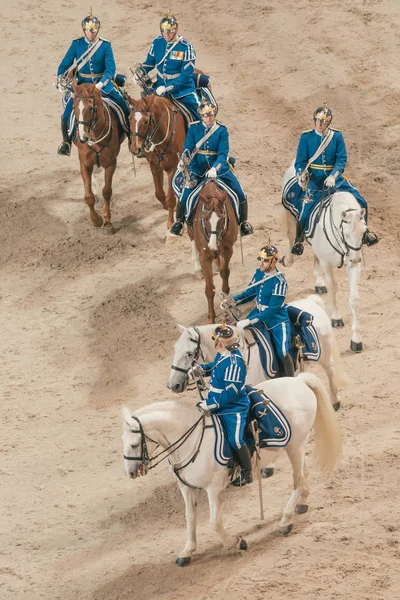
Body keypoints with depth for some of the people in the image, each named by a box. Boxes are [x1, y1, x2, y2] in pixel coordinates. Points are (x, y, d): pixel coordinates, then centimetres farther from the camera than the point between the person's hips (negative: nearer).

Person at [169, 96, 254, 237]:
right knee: (185, 195, -14)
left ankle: (243, 222, 16)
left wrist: (215, 168, -30)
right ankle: (179, 221, 13)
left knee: (240, 195, -6)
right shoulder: (194, 128, -2)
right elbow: (187, 148, -6)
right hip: (198, 169, 0)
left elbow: (223, 154, -13)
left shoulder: (222, 130, -6)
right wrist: (183, 160, -28)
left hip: (219, 168, 0)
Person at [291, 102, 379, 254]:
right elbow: (300, 162, -2)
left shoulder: (337, 136, 0)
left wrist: (333, 176, -22)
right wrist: (301, 176, -22)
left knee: (361, 202, -4)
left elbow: (342, 159, -6)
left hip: (334, 177, 2)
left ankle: (363, 232, 19)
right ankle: (298, 240, 0)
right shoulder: (306, 137, -2)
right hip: (314, 178, -2)